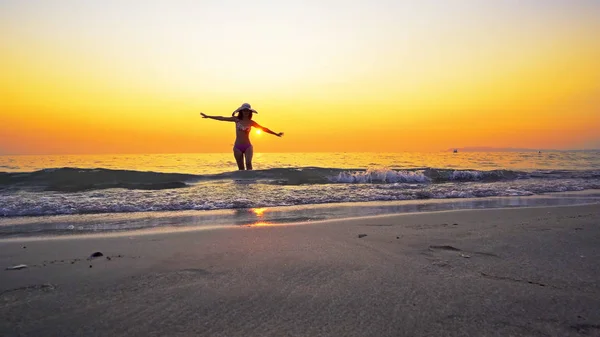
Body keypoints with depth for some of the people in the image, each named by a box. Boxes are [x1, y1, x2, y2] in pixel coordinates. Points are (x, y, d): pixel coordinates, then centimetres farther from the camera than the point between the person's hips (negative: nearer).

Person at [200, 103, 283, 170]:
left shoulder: (251, 122, 3)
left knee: (248, 163, -22)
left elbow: (263, 128, 11)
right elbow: (222, 118, 6)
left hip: (248, 146, 0)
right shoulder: (236, 119, 2)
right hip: (237, 147, 0)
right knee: (241, 168, 3)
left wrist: (276, 134, 12)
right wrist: (208, 116, 7)